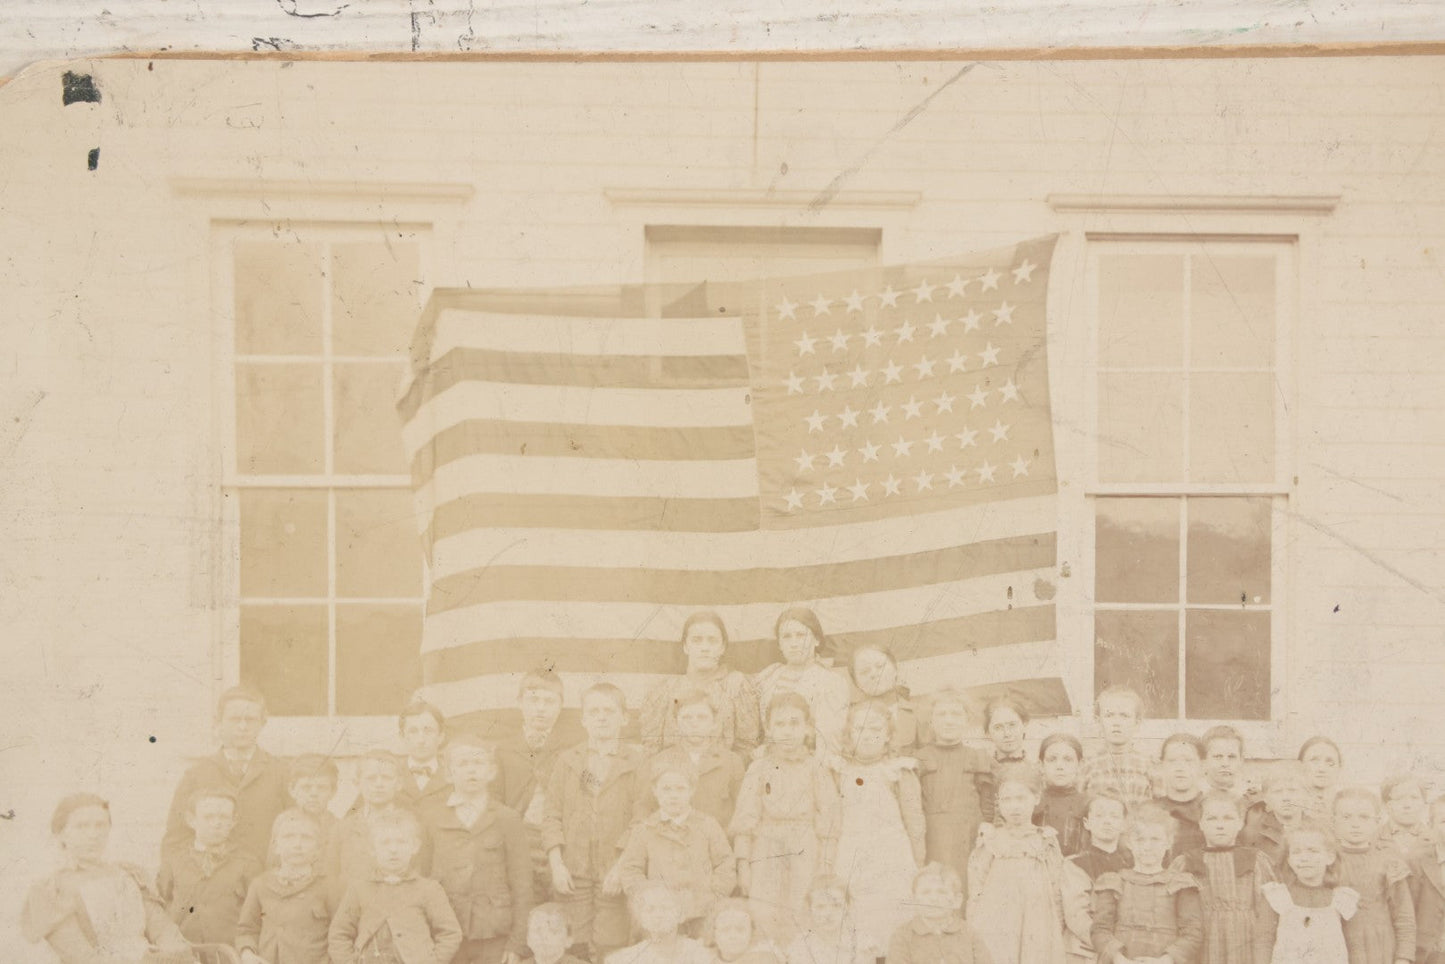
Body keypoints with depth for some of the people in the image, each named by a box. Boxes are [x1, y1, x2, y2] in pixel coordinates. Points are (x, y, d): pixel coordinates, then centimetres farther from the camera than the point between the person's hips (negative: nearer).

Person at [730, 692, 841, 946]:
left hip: (805, 855, -1)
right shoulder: (758, 770, 4)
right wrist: (742, 862, -1)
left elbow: (828, 821, 3)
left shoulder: (817, 771, 3)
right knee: (764, 918, -6)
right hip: (767, 855, 1)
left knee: (800, 920, -3)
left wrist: (826, 866, 0)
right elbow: (745, 818, 4)